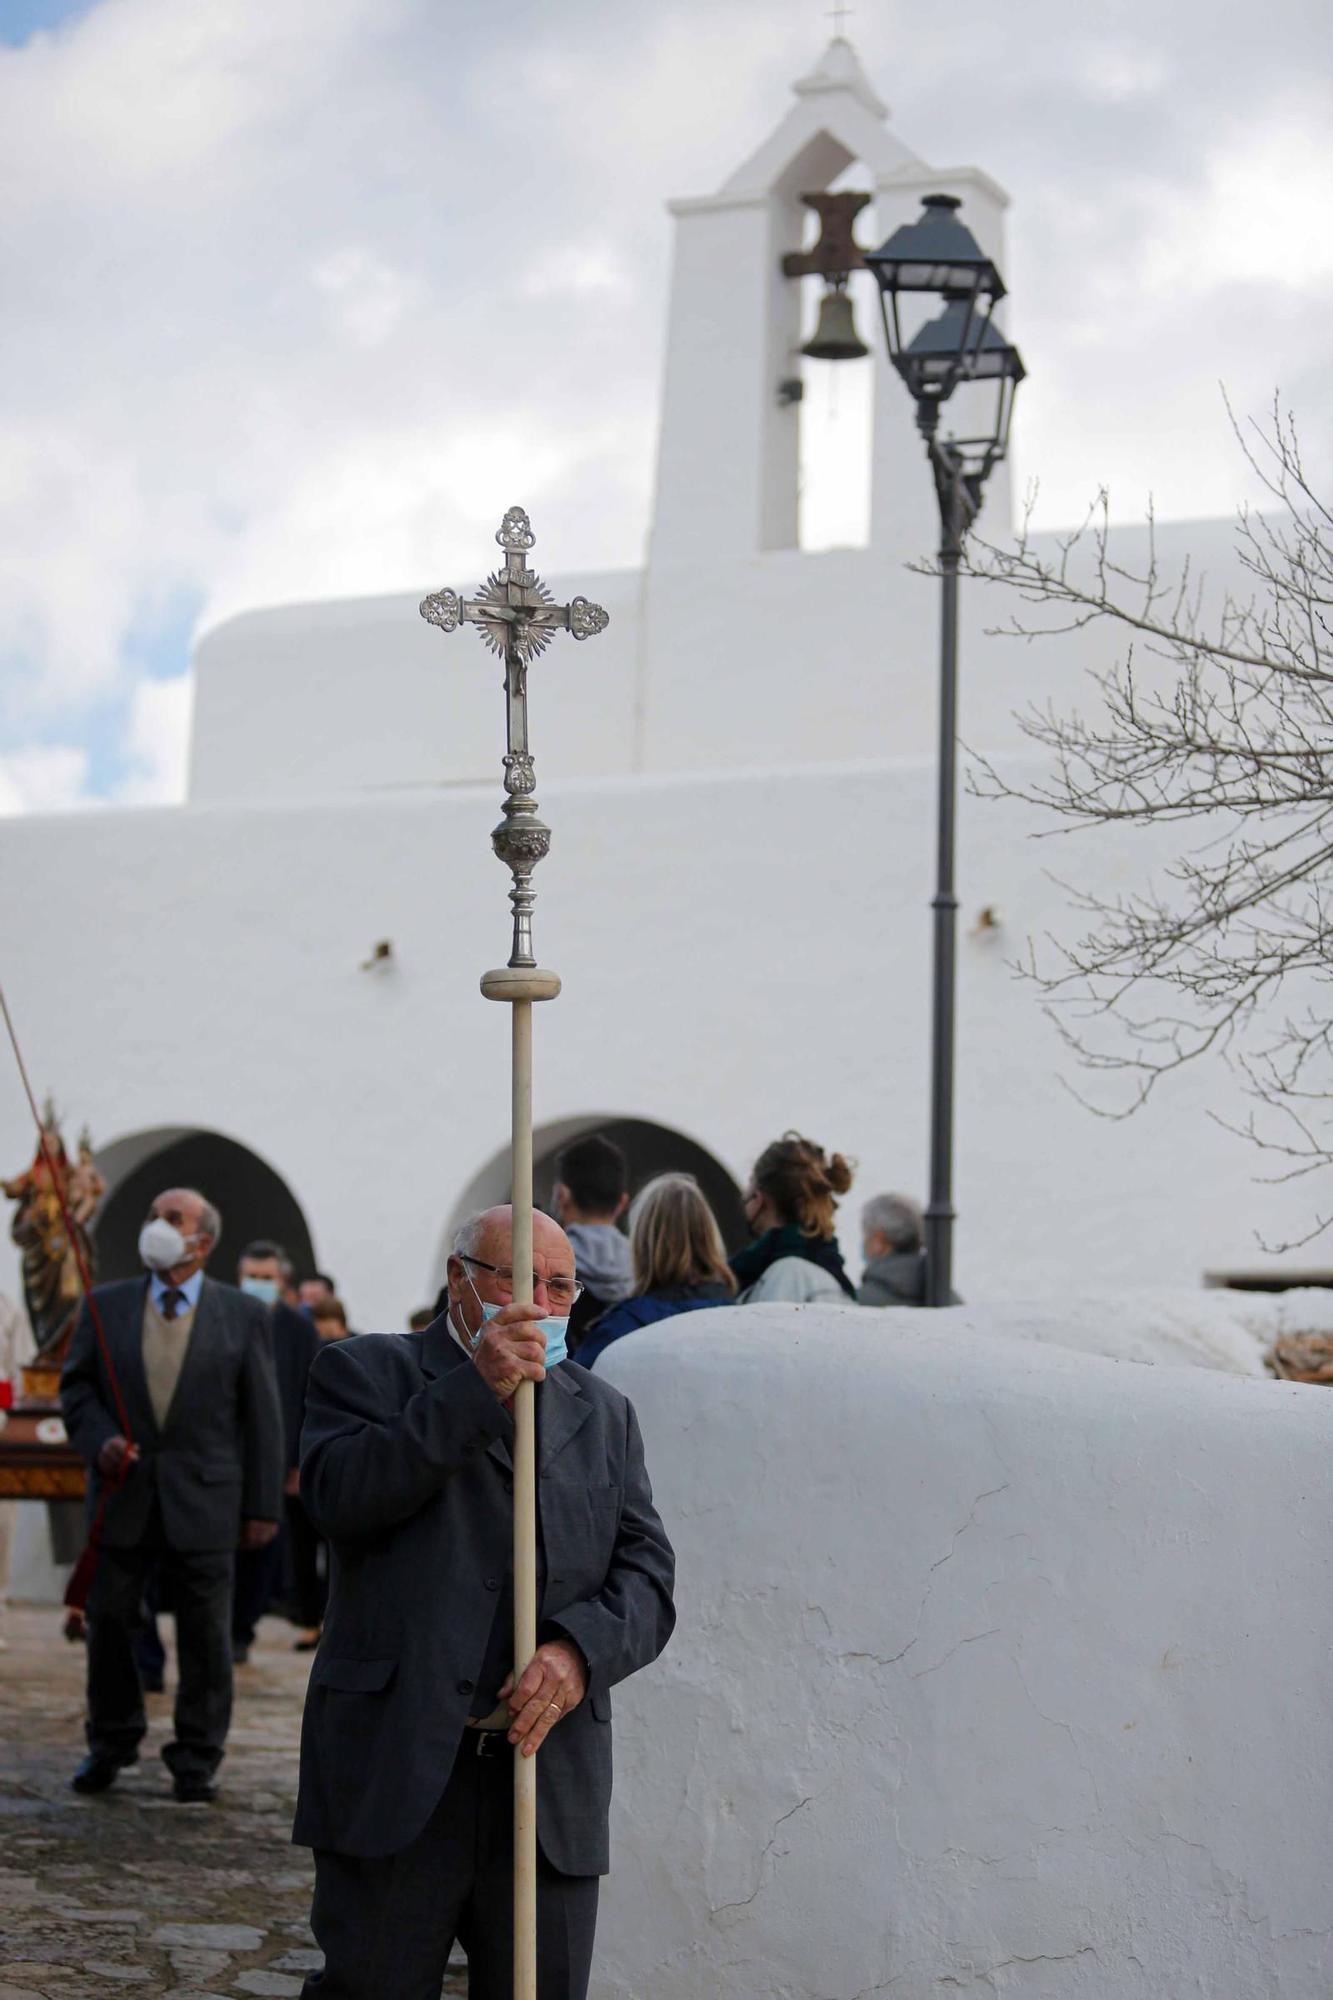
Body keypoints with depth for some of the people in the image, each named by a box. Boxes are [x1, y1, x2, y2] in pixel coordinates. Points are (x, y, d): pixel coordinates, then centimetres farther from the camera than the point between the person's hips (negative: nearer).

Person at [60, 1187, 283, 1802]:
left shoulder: (243, 1315, 3)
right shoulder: (106, 1306, 7)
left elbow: (262, 1416, 3)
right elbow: (75, 1386, 11)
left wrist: (262, 1506, -1)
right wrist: (98, 1441, -10)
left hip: (203, 1500, -2)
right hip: (122, 1495, 2)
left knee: (204, 1633, 2)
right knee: (109, 1623, 7)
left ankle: (196, 1761, 14)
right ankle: (110, 1744, 25)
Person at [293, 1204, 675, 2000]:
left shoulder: (603, 1414, 18)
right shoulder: (368, 1371, 7)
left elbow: (647, 1576, 7)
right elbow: (339, 1494, -13)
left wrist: (579, 1651, -14)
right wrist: (476, 1391, -16)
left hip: (551, 1781, 4)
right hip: (397, 1770, -3)